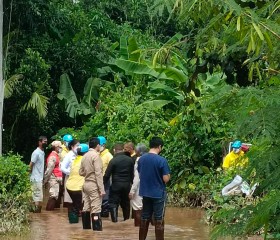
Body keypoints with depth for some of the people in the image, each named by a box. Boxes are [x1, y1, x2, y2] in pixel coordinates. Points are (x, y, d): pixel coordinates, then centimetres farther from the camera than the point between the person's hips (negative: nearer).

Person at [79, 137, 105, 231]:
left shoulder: (85, 156, 10)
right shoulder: (96, 155, -14)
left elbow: (81, 172, 15)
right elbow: (98, 173, -19)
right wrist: (102, 189, -18)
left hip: (86, 184, 8)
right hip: (94, 185, -8)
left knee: (86, 208, 12)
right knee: (96, 210, -9)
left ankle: (86, 231, 18)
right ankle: (97, 231, -11)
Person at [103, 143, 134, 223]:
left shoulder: (113, 161, -12)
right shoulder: (130, 160, 3)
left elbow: (107, 175, -11)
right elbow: (132, 173, 10)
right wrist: (131, 182, 20)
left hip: (116, 186, -5)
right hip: (127, 185, 5)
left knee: (113, 204, 0)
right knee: (126, 203, 17)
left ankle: (114, 221, -9)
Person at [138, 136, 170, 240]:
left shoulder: (141, 159, 1)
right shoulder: (162, 160, -16)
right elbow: (166, 179, -15)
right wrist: (168, 175, 5)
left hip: (145, 193, 5)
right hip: (158, 194, -5)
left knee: (144, 219, 13)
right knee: (159, 220, 3)